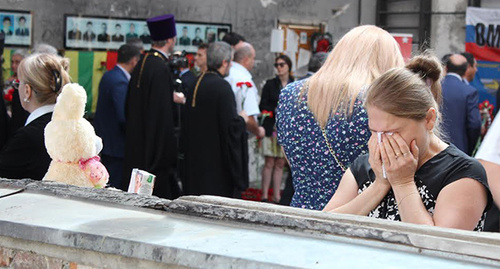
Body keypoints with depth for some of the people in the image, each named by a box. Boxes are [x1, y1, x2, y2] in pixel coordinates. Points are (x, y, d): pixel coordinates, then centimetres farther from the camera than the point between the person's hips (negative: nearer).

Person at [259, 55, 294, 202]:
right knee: (269, 163, -4)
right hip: (271, 128, -2)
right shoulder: (270, 84, 5)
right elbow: (262, 106, 1)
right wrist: (276, 110, -14)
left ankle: (276, 196, 9)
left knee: (280, 164, 5)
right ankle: (265, 195, -1)